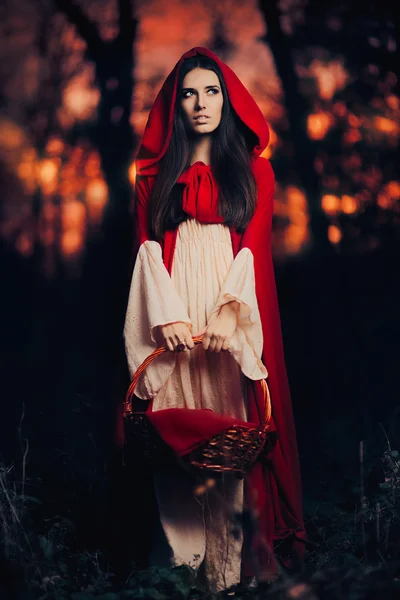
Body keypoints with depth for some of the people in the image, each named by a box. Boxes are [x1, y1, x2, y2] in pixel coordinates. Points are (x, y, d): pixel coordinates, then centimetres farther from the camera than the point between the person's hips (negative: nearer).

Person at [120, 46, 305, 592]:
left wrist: (230, 309, -15)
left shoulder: (253, 168, 11)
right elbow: (148, 245, 5)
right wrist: (166, 313, -10)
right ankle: (188, 547, 5)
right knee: (180, 425, -1)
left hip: (232, 310, -1)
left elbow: (256, 244, 0)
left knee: (234, 420, -3)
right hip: (175, 311, 1)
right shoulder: (155, 172, 14)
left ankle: (235, 547, 4)